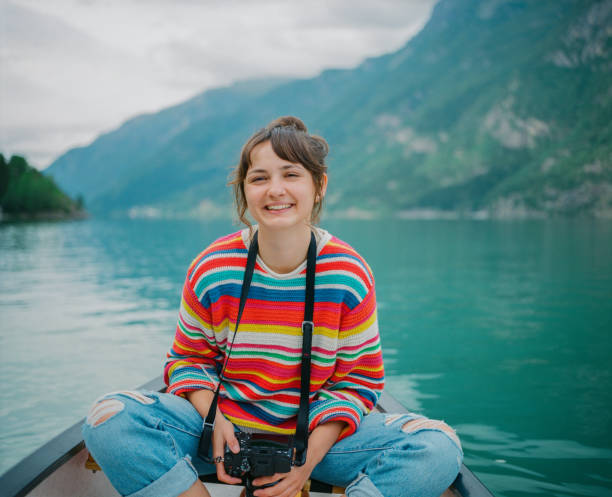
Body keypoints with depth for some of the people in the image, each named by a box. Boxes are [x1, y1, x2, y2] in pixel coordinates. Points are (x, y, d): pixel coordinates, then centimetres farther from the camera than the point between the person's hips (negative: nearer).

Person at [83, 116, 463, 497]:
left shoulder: (349, 275, -10)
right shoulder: (211, 272, -8)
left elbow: (358, 378, -3)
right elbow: (188, 359, 5)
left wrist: (311, 455, -17)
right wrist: (214, 418, -16)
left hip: (319, 432, 0)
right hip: (225, 423, 1)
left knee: (439, 448, -23)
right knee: (109, 419, -24)